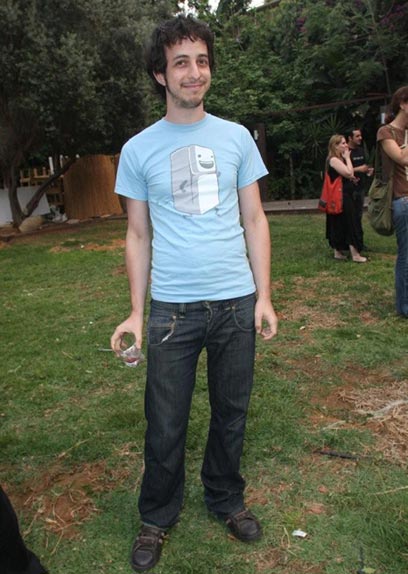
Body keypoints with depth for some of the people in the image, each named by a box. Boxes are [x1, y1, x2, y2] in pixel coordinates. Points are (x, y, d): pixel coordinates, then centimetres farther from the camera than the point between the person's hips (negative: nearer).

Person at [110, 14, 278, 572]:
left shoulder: (236, 137, 5)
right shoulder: (138, 149, 1)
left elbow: (254, 220, 6)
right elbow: (138, 236, 5)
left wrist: (264, 297, 1)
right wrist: (136, 313, 1)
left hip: (236, 302, 2)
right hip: (172, 308, -1)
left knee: (231, 414, 14)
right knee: (166, 427, 7)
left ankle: (226, 499, 38)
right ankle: (157, 518, 31)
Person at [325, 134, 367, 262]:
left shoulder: (340, 159, 16)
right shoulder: (333, 160, -16)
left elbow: (349, 175, 21)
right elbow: (349, 173, -24)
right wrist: (347, 158, -13)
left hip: (345, 196, 10)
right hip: (340, 197, -10)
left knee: (340, 226, 12)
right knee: (349, 225, -7)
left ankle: (338, 253, 18)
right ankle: (355, 255, -3)